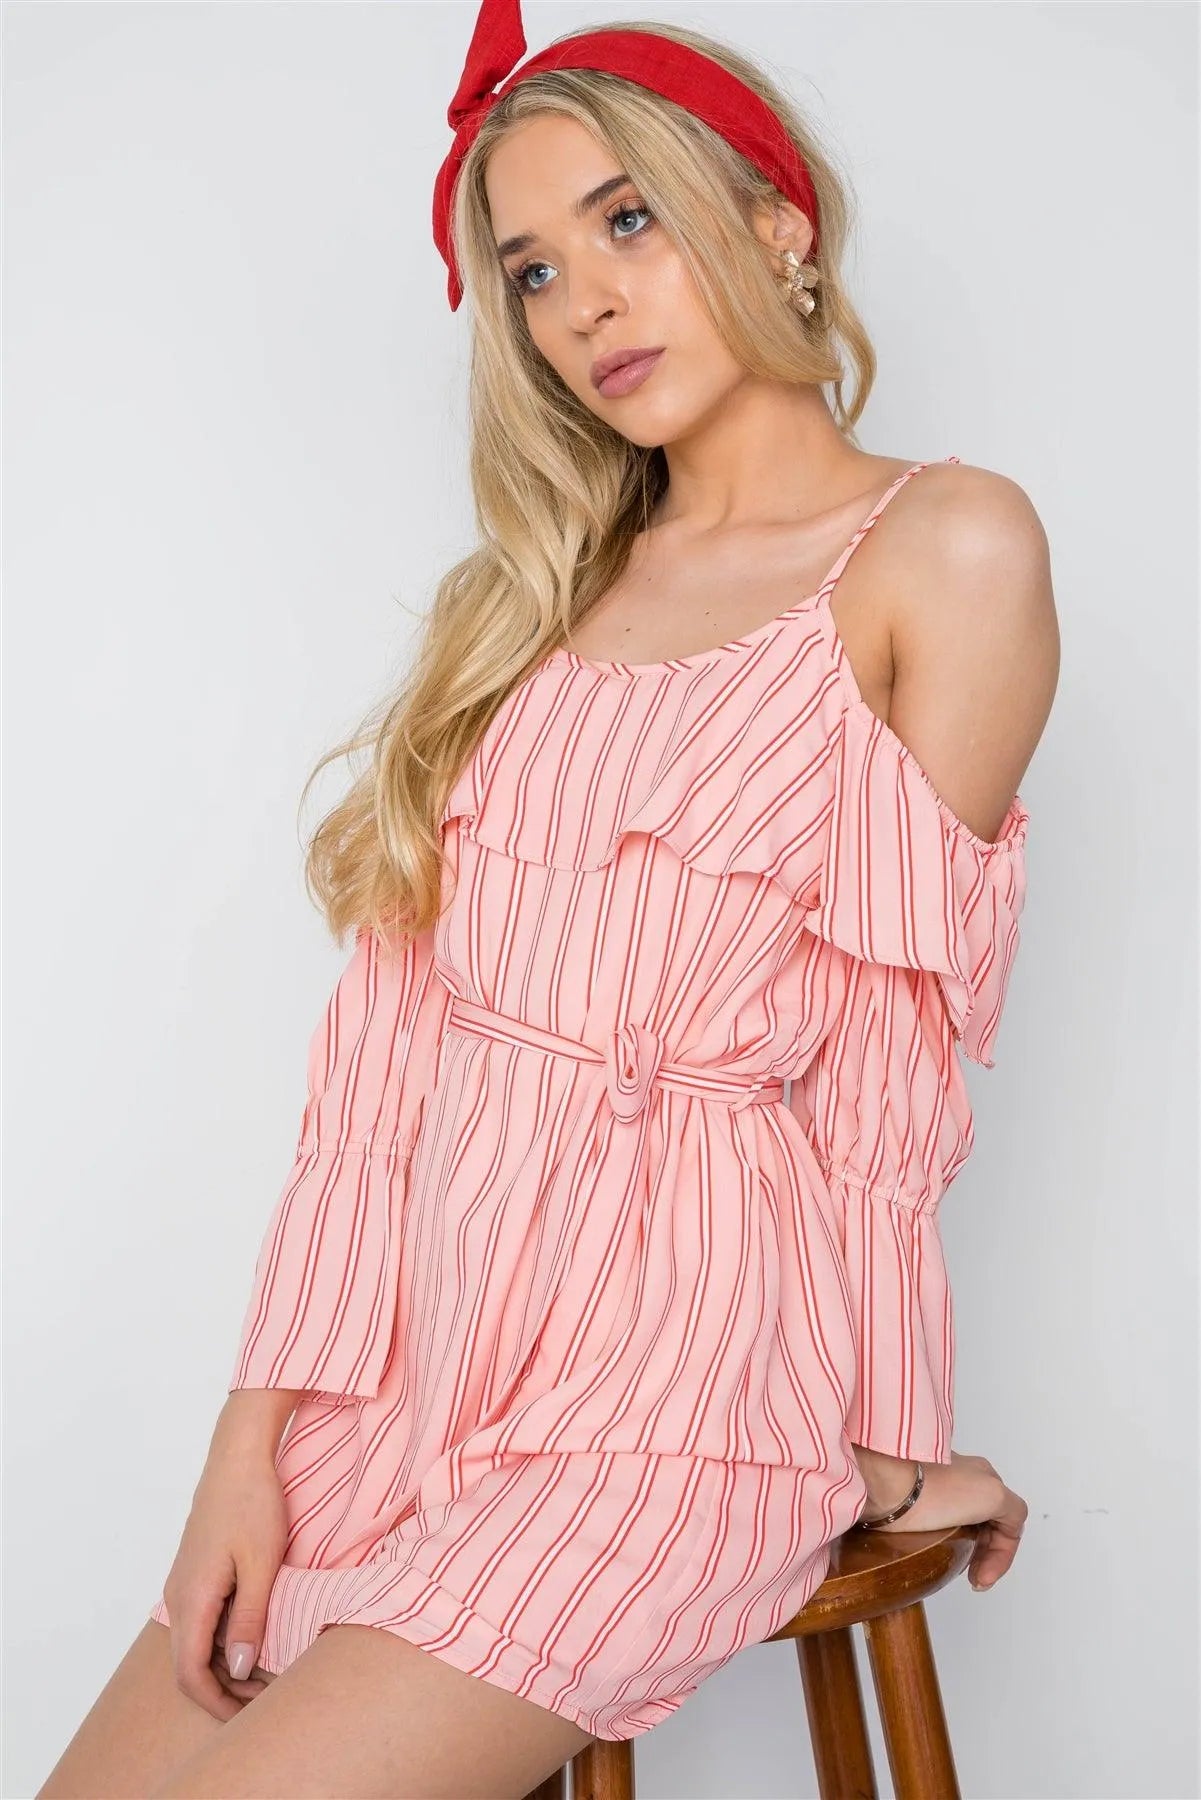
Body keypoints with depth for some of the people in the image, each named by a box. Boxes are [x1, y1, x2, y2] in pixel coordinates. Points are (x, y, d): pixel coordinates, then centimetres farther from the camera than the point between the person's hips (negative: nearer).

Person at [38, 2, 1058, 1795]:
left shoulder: (944, 548, -3)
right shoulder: (547, 589, 13)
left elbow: (883, 1042, -6)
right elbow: (397, 1026, 5)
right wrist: (257, 1430, -1)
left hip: (692, 1360, -5)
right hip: (420, 1326, 5)